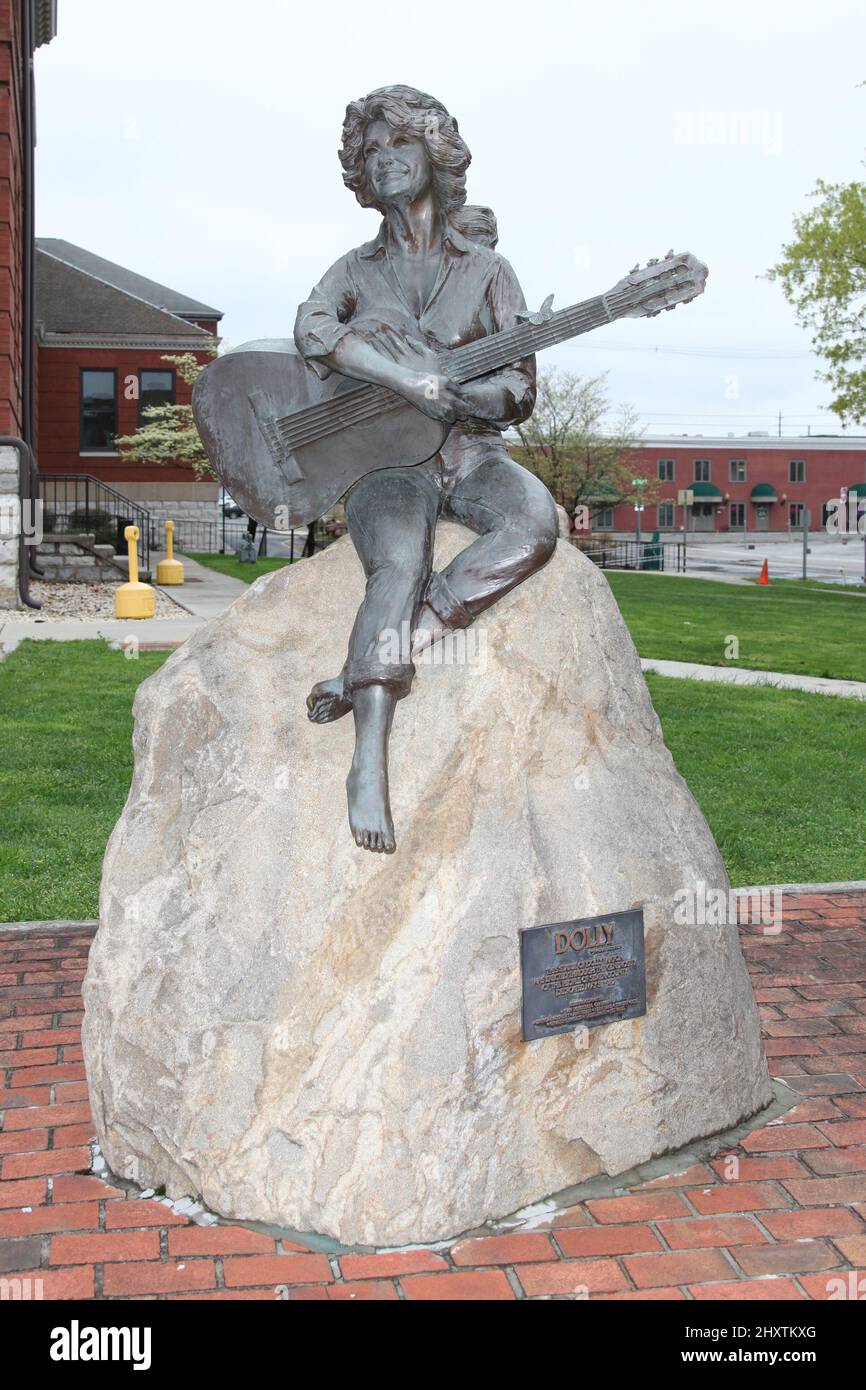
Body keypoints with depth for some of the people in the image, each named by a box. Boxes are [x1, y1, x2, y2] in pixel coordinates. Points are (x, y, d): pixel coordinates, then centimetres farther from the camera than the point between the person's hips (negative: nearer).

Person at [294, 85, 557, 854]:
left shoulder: (485, 268, 13)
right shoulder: (357, 269, 15)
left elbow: (521, 390, 4)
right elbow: (313, 329, -10)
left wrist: (457, 393, -18)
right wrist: (405, 378, -24)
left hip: (469, 450, 1)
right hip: (384, 457, -1)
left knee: (534, 524, -33)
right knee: (399, 567, -33)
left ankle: (360, 673, -34)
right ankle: (370, 761, -38)